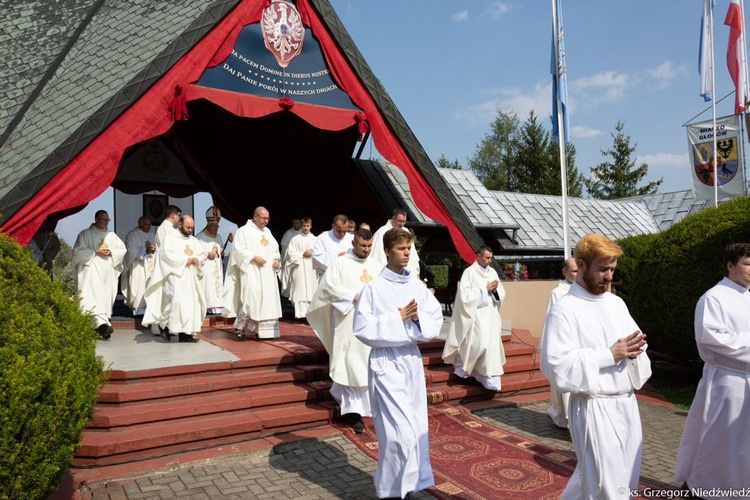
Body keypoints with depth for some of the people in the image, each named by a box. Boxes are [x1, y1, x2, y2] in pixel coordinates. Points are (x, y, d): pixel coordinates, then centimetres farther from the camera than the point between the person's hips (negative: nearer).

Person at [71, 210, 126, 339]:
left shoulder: (111, 236, 17)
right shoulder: (85, 234, 5)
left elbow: (122, 250, 13)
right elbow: (78, 250, -3)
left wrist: (111, 252, -5)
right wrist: (96, 252, -11)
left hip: (108, 272, 5)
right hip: (91, 269, -5)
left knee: (106, 297, 0)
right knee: (94, 295, -20)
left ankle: (101, 324, 5)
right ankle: (102, 323, -35)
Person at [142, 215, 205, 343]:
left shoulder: (194, 241, 17)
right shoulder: (170, 239, 0)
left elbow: (203, 254, 11)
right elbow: (168, 255, -13)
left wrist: (197, 259, -10)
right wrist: (185, 260, -14)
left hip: (191, 278, 6)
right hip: (176, 276, -6)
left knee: (191, 302, 1)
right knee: (176, 300, -19)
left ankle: (185, 333, 4)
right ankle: (164, 324, 3)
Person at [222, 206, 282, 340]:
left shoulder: (267, 231, 19)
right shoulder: (244, 231, -1)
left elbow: (274, 248, 22)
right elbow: (238, 248, -10)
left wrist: (276, 259, 3)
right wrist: (254, 257, -18)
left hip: (267, 272, 7)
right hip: (251, 271, -7)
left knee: (268, 300, 2)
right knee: (252, 298, -17)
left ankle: (264, 330, 8)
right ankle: (240, 326, 0)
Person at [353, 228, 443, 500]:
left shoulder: (417, 286, 5)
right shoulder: (374, 288, -10)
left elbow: (436, 320, 6)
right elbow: (362, 328, -14)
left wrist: (418, 317, -14)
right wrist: (397, 318, -18)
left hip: (412, 359, 6)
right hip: (387, 363, -5)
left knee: (416, 428, 12)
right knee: (399, 432, -7)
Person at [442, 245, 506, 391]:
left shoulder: (492, 272, 11)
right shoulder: (469, 272, -7)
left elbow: (501, 294, 13)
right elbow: (464, 295, -15)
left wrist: (495, 290, -9)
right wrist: (485, 289, -15)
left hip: (491, 316, 6)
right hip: (477, 316, -6)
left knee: (492, 345, 6)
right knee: (480, 344, -12)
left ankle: (491, 380, 15)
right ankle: (462, 367, 14)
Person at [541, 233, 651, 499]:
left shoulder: (616, 303, 9)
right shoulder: (564, 310, -13)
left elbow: (635, 344, 14)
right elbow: (556, 365, -21)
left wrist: (633, 350, -10)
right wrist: (610, 355, -20)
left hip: (627, 402, 7)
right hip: (594, 407, -7)